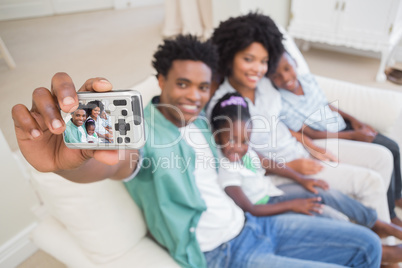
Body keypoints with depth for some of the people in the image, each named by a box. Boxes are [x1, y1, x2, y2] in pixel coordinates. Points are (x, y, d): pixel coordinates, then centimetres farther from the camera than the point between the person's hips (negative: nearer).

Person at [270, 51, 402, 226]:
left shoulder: (308, 79, -2)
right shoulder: (281, 104, -24)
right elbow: (311, 135, -21)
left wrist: (353, 120, 1)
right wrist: (353, 135, -17)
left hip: (343, 126, 8)